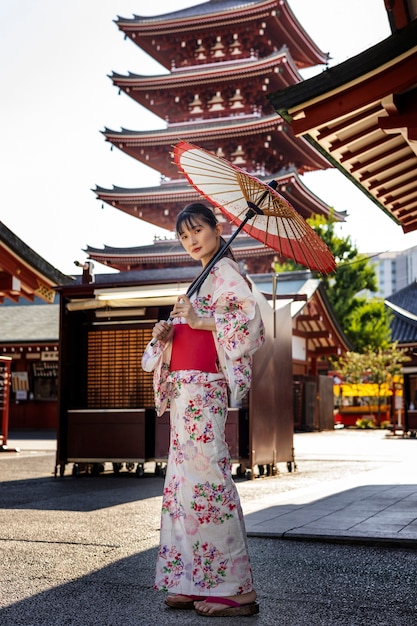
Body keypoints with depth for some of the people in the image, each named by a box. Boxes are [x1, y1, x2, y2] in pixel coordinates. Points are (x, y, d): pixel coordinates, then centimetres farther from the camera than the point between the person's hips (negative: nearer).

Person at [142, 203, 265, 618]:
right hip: (184, 387, 10)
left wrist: (198, 320, -19)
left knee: (205, 477, -13)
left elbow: (252, 321, -17)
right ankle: (199, 583, 12)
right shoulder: (204, 278, 24)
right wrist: (166, 333, 5)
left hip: (202, 386, -10)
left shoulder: (225, 270, -3)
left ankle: (235, 588, -8)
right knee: (185, 478, 7)